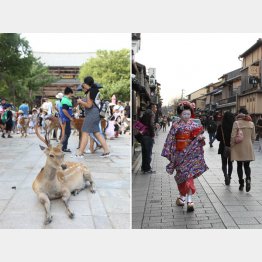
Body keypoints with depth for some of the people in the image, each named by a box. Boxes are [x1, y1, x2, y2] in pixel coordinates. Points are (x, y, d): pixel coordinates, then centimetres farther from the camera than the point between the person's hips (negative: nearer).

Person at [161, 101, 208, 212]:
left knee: (188, 174, -8)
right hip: (179, 154, 0)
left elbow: (198, 139, 7)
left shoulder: (194, 125, 3)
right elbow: (170, 140, 0)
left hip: (191, 153, 0)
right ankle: (182, 195, 26)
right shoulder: (176, 126, -1)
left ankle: (189, 199, -9)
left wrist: (200, 138, -16)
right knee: (181, 175, 7)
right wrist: (169, 153, -3)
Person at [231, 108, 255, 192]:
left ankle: (241, 183, 11)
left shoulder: (236, 123, -9)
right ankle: (248, 179, -16)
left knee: (239, 165, 10)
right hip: (248, 148, 2)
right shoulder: (251, 123, 2)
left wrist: (232, 145, 1)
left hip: (238, 148, -2)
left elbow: (233, 136, -11)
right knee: (247, 165, 10)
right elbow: (253, 137, 7)